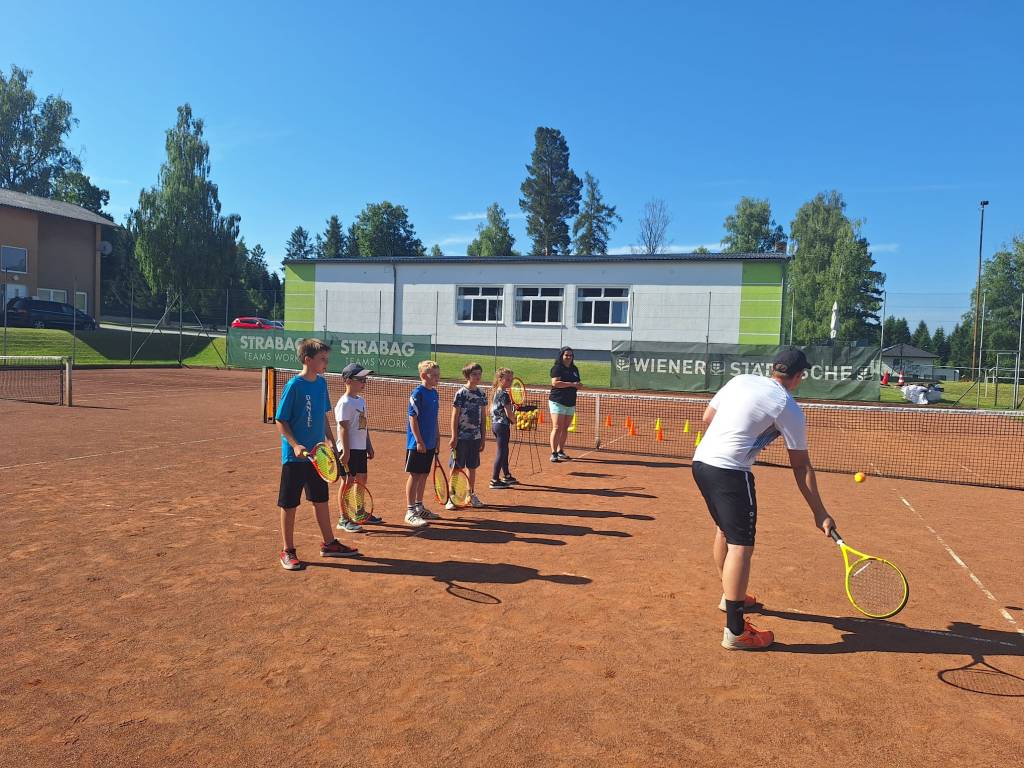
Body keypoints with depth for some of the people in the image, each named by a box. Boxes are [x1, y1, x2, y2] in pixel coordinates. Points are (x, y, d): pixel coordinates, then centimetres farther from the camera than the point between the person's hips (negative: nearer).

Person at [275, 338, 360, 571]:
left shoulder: (321, 383, 5)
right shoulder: (294, 385, -15)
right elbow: (281, 421, -13)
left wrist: (332, 442, 15)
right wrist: (295, 445, -24)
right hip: (295, 456, -7)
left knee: (321, 499, 17)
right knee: (289, 504, 6)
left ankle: (329, 543, 30)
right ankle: (288, 551, 18)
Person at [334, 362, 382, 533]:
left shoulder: (361, 400, 12)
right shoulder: (344, 403, -14)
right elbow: (343, 428, -18)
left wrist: (369, 446, 17)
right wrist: (346, 451, -22)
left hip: (361, 448, 9)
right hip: (349, 449, -9)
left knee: (362, 480, 16)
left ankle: (360, 514, 29)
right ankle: (343, 520, 6)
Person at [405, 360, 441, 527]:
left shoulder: (434, 393, 10)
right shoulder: (417, 393, -13)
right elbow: (413, 418, -16)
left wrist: (436, 440, 17)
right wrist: (419, 441, -19)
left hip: (429, 443, 8)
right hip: (417, 443, -8)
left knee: (424, 475, 15)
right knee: (414, 476, -2)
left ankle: (419, 507, 26)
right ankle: (410, 512, 5)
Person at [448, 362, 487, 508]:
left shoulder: (481, 394, 7)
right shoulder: (461, 393, -9)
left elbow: (482, 418, 11)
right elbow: (455, 417, -8)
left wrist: (483, 438, 10)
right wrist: (454, 437, -11)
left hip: (475, 437, 5)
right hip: (461, 436, -5)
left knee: (472, 467, 13)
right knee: (457, 467, 2)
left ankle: (472, 495, 25)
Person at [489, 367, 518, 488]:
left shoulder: (495, 392, 10)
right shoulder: (504, 394, -17)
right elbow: (508, 413, -20)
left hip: (495, 423, 9)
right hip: (503, 425, -9)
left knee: (504, 451, 20)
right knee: (501, 453, -4)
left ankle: (507, 476, 32)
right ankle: (494, 480, -1)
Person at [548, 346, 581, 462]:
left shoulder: (574, 369, 16)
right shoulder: (557, 368, -6)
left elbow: (577, 384, 26)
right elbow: (555, 382, -19)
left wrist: (578, 385, 1)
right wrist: (572, 384, -20)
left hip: (570, 403, 7)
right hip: (558, 402, -7)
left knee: (565, 429, 10)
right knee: (557, 428, -10)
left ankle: (560, 451, 20)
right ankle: (553, 454, -9)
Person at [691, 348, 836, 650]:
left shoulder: (740, 380, 12)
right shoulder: (789, 409, -4)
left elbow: (707, 417, 18)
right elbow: (801, 468, -1)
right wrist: (820, 514, 5)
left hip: (701, 460, 8)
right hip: (730, 473, -8)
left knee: (725, 531, 25)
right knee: (741, 545, -4)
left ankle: (731, 596, 44)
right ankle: (735, 631, -4)